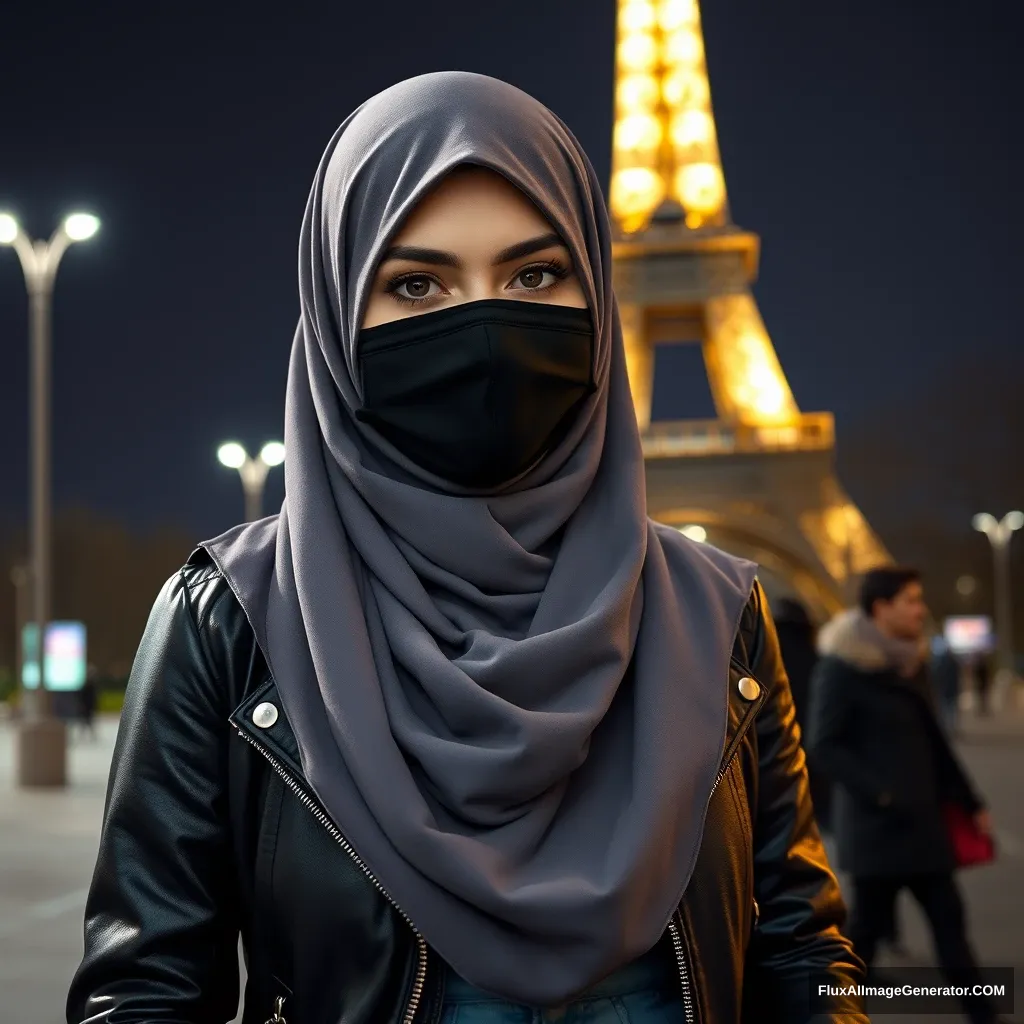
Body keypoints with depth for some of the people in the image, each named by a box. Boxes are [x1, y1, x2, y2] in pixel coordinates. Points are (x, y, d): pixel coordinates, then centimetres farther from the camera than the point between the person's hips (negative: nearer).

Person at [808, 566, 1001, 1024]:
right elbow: (825, 745, -14)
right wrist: (881, 794, -20)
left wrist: (970, 800, 18)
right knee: (869, 921, 1)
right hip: (875, 822, -7)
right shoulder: (843, 666, -12)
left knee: (947, 914, 8)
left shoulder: (909, 660, 10)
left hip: (921, 818, 7)